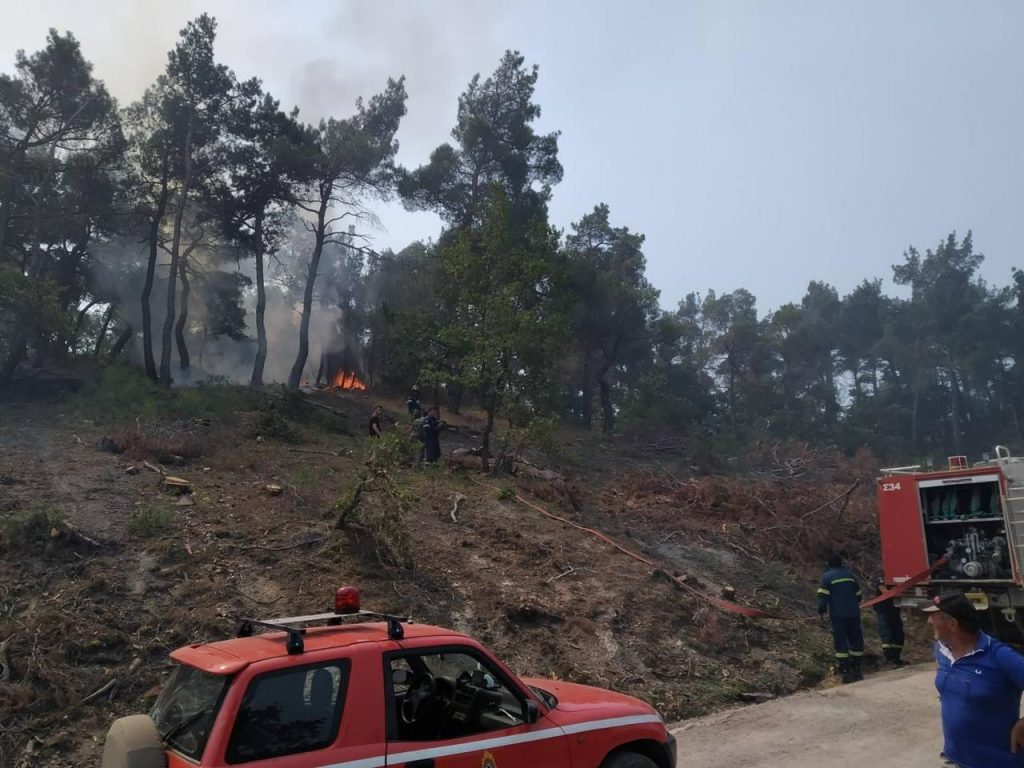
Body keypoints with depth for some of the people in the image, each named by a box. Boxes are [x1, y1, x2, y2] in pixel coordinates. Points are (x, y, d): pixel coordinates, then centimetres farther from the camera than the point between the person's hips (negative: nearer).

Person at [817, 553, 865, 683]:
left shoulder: (827, 576, -4)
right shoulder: (849, 574, 12)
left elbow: (823, 595, -12)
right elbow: (858, 593, 19)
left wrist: (821, 610, -2)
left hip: (838, 615, -4)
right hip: (853, 613, 4)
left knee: (840, 641, -2)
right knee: (855, 639, 12)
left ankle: (845, 671, -6)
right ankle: (856, 669, 15)